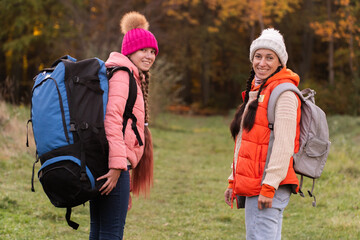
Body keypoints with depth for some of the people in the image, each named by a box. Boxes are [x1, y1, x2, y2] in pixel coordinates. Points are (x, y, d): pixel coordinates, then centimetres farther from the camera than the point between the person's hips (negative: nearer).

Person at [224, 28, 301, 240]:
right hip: (252, 186, 10)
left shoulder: (284, 93, -8)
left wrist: (269, 186, -21)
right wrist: (234, 181, 21)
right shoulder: (256, 91, 21)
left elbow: (283, 145, -16)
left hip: (270, 187, -10)